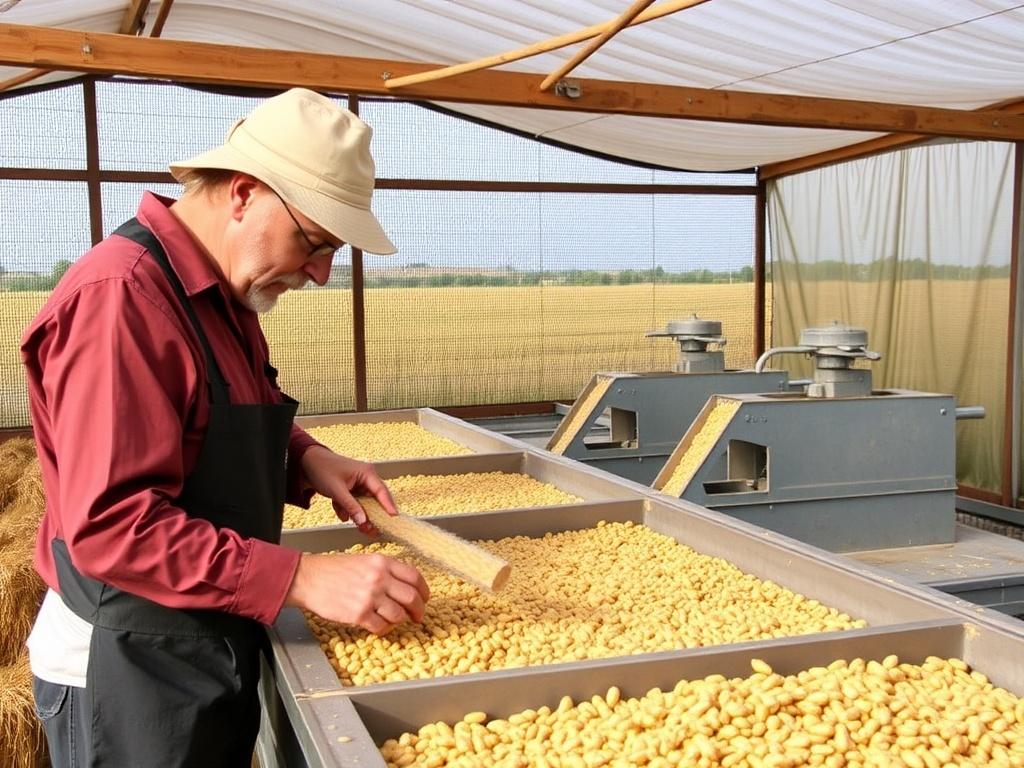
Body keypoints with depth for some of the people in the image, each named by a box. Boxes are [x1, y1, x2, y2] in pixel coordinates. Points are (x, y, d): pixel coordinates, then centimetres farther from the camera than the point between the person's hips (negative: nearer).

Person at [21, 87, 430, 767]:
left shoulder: (224, 296, 6)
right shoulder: (120, 297, -24)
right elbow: (110, 525, -29)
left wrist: (305, 459, -1)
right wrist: (302, 578, -30)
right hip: (129, 667, -9)